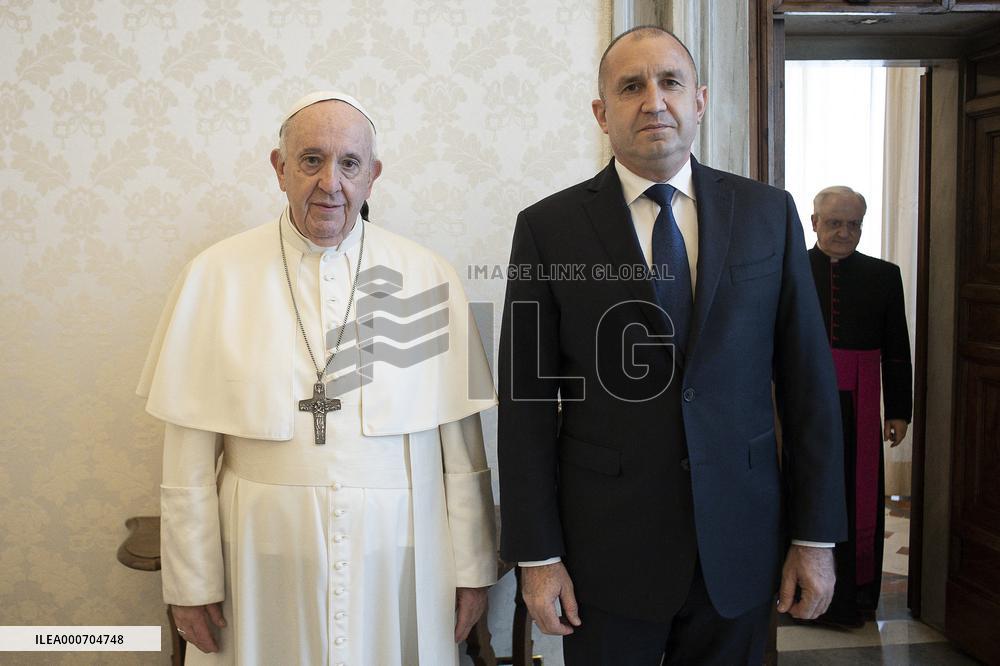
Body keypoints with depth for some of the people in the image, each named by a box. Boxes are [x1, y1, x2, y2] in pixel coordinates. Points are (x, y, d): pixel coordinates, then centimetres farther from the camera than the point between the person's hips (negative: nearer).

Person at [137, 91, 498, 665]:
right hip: (266, 561, 0)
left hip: (398, 560, 1)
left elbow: (461, 444, 0)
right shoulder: (217, 275, -3)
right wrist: (191, 583, 0)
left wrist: (472, 568, 2)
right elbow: (190, 451, -2)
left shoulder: (428, 278, -2)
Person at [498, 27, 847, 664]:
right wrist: (537, 556, -6)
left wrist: (816, 537, 1)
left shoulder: (768, 212, 2)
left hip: (739, 547, 2)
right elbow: (528, 403, -5)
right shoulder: (549, 228, -4)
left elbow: (808, 379, 2)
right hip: (607, 549, -1)